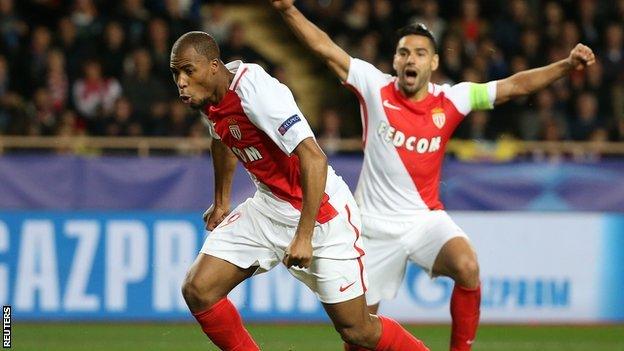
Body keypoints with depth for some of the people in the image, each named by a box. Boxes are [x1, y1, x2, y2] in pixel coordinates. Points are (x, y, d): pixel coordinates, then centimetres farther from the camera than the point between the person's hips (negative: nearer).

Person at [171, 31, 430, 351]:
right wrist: (221, 202, 30)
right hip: (267, 208, 8)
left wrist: (304, 236, -33)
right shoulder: (208, 96, -2)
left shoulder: (254, 90, -28)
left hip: (320, 211, -8)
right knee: (197, 290, -7)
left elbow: (314, 158, -32)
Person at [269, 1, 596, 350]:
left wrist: (566, 65, -16)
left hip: (426, 218, 0)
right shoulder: (375, 87, -5)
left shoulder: (451, 100, -3)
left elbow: (514, 85, -6)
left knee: (468, 268, -29)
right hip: (376, 226, 0)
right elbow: (326, 49, -7)